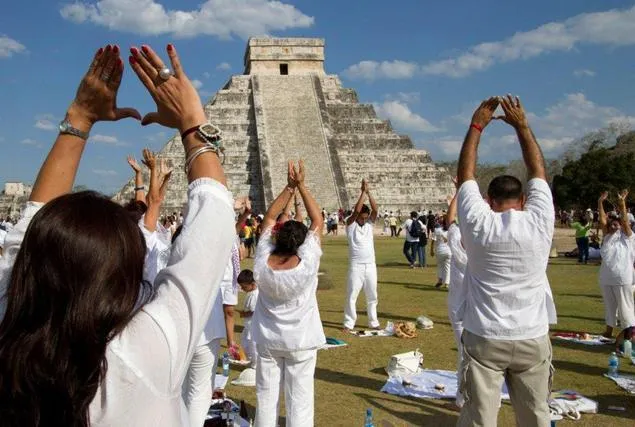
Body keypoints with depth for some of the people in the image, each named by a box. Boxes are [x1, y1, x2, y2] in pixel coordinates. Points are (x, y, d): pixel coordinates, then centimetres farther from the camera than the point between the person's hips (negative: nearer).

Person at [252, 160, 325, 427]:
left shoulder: (262, 263, -14)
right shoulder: (306, 264, -21)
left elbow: (269, 218, -4)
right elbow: (318, 220, -12)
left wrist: (289, 187, -6)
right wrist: (301, 186, -10)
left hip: (268, 340, 3)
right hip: (300, 341, -3)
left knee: (266, 397, 12)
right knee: (299, 399, 5)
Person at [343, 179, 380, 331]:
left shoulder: (370, 223, 8)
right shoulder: (350, 224, -3)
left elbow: (375, 209, -8)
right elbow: (356, 210, -19)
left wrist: (369, 192, -16)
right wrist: (363, 192, -18)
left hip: (371, 265, 4)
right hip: (356, 266, -4)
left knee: (372, 296, 12)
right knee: (351, 295, -2)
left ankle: (373, 322, 22)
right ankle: (349, 323, 6)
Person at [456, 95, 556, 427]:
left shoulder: (478, 224, -7)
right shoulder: (539, 222, -5)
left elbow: (465, 174, 5)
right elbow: (538, 171, 9)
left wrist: (477, 126, 12)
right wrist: (522, 125, 15)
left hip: (484, 338, -1)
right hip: (532, 339, 2)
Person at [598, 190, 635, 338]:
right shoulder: (607, 237, 10)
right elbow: (602, 221, 1)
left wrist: (622, 202, -22)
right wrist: (600, 203, -8)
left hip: (622, 279, -5)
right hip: (606, 279, 5)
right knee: (609, 305, 16)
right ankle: (609, 330, 27)